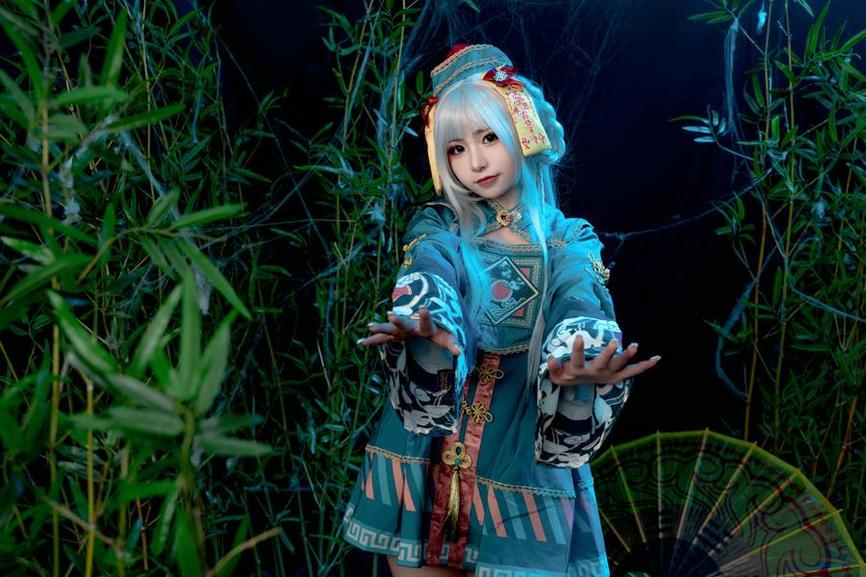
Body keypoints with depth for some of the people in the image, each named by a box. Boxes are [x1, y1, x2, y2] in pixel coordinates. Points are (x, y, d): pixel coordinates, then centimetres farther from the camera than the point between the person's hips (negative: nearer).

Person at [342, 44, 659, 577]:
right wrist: (427, 333, -43)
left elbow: (580, 314, -18)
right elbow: (426, 290, -19)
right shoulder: (437, 229, 3)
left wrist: (575, 370, -42)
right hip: (425, 460, 1)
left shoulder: (570, 242, 2)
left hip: (522, 462, 0)